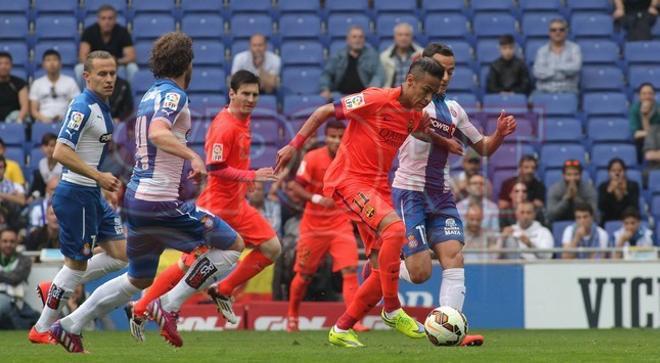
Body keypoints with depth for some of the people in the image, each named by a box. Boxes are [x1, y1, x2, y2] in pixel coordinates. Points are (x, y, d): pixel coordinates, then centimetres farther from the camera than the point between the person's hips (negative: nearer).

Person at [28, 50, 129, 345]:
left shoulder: (101, 108, 13)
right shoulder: (82, 107, -17)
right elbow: (61, 152, -25)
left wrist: (108, 182, 19)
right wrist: (99, 176, -24)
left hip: (92, 196, 10)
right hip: (76, 195, -10)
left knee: (119, 255, 8)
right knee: (77, 264, -3)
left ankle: (53, 288, 17)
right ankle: (42, 330, 9)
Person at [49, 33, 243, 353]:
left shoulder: (150, 95, 16)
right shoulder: (173, 95, -11)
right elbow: (157, 133, -30)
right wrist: (193, 156, -42)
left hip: (136, 196, 9)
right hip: (160, 202, -9)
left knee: (138, 279, 23)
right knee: (233, 245, -1)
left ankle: (69, 326, 22)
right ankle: (168, 306, -5)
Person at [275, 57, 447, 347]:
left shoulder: (416, 115, 8)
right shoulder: (376, 100, -14)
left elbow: (425, 133, 32)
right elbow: (324, 112, -7)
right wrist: (294, 146, -11)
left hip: (378, 187, 8)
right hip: (348, 179, -8)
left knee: (383, 270, 3)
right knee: (395, 228, -31)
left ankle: (342, 330, 15)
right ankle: (392, 310, -20)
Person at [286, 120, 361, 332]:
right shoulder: (313, 158, -11)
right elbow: (296, 186, -12)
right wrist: (316, 198, -26)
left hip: (341, 224, 1)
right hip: (313, 225, -1)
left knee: (350, 270, -15)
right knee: (304, 274, 9)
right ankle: (292, 316, 32)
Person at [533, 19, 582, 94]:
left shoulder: (574, 48, 8)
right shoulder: (542, 51, 10)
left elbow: (575, 67, -10)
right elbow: (537, 73, -6)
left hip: (568, 92, 0)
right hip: (545, 92, 0)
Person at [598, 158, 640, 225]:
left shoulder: (633, 185, 0)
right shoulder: (603, 186, 0)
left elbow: (634, 208, -10)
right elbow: (601, 208, -12)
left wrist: (625, 192, -22)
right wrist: (609, 191, -22)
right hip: (609, 222, 0)